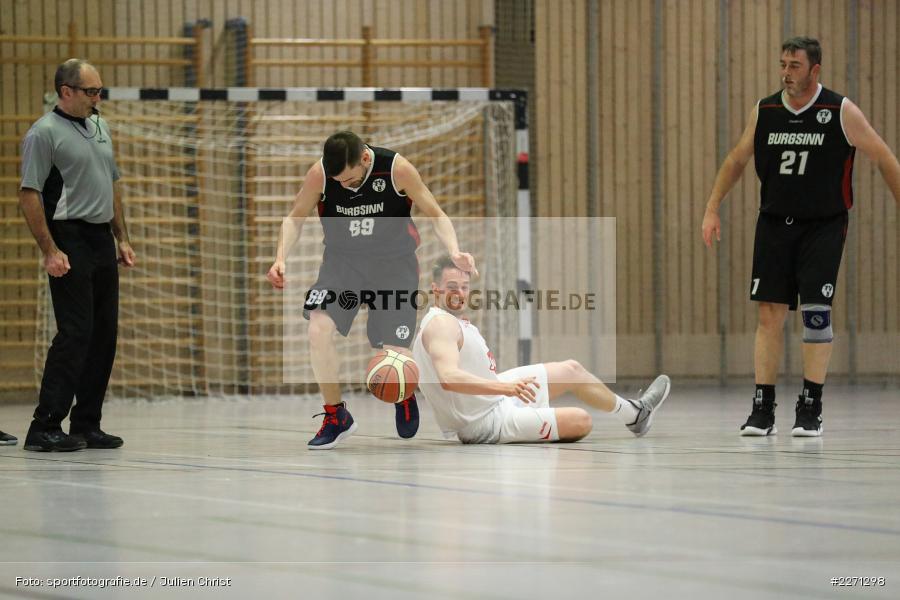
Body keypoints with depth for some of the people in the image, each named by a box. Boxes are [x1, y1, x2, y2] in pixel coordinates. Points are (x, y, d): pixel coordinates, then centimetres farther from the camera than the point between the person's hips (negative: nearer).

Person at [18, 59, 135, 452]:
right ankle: (45, 427, -10)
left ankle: (86, 424, 13)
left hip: (101, 241, 8)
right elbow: (29, 195, -13)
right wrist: (49, 251, -18)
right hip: (70, 240, -8)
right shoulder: (45, 133, -9)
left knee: (104, 335, 7)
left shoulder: (99, 127, 16)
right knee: (74, 334, -12)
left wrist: (122, 239, 18)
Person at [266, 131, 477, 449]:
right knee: (318, 330, -22)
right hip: (342, 258, 1)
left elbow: (436, 214, -10)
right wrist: (281, 258, -19)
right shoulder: (319, 174, -19)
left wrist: (454, 251, -27)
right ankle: (336, 417, -2)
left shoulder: (397, 169, -22)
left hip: (394, 261, -1)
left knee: (395, 353, -6)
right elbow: (295, 218, -2)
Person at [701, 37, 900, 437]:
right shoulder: (764, 112, 2)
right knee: (769, 314, -1)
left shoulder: (841, 112, -8)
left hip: (823, 225, -3)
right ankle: (763, 409, 4)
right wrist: (712, 209, 8)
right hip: (775, 223, 3)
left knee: (816, 313, -9)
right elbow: (736, 161, 14)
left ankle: (811, 409, 0)